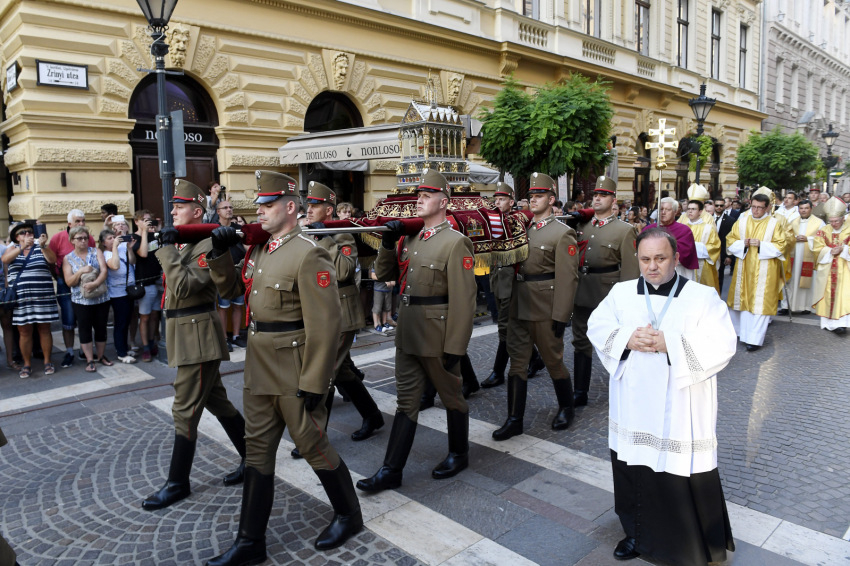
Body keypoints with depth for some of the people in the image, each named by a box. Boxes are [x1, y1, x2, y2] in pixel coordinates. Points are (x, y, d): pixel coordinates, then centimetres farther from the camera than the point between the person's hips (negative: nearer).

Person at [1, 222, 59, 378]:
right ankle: (27, 364, 14)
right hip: (20, 298, 1)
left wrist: (43, 246, -28)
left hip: (42, 297, -1)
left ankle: (47, 362, 14)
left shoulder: (42, 246, 6)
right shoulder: (13, 248, 9)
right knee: (25, 331, 4)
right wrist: (22, 247, -27)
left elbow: (52, 260, -12)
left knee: (44, 329, 5)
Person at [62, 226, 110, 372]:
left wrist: (95, 283, -23)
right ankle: (90, 360, 10)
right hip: (81, 300, -1)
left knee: (101, 328, 9)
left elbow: (104, 270, -7)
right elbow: (69, 282, -2)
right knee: (85, 330, 1)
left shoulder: (96, 252, 5)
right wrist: (81, 271, -18)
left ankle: (100, 356, 24)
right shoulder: (68, 258, 4)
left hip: (101, 298, 1)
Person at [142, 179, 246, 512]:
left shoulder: (208, 246, -15)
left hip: (198, 337, -10)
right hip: (185, 335, 10)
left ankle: (178, 483, 11)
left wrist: (167, 248, -21)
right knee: (216, 400, 16)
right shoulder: (181, 243, 13)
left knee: (185, 410, -2)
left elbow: (183, 287, -25)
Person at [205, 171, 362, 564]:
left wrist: (314, 383, -20)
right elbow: (231, 288, 21)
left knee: (311, 445, 7)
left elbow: (324, 324, -21)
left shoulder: (308, 254, -18)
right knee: (257, 449, 13)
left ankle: (349, 515, 32)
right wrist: (219, 253, 3)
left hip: (294, 373, -8)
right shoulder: (259, 248, 9)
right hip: (259, 368, 8)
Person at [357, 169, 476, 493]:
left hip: (437, 338, -7)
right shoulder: (409, 239, 10)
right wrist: (388, 243, -3)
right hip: (408, 334, 7)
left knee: (451, 397, 13)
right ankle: (391, 471, 17)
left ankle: (459, 455, 33)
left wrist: (455, 347, -19)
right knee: (406, 401, 11)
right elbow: (384, 274, 14)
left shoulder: (455, 242, -13)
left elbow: (462, 299, -17)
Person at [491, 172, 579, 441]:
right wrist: (510, 304, 10)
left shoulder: (562, 233, -8)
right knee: (517, 363, 7)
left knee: (553, 361, 10)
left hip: (545, 310, -6)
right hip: (519, 308, 6)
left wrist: (561, 316, -18)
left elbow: (567, 278, -13)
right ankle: (514, 420, 15)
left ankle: (566, 408, 33)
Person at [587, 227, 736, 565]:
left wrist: (669, 344, -23)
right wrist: (627, 338, -15)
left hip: (681, 414, -3)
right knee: (635, 472, 16)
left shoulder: (703, 297, -6)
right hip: (633, 410, 4)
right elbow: (597, 328, 3)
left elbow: (722, 346, -14)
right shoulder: (621, 292, 4)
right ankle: (639, 534, 38)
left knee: (683, 480, 3)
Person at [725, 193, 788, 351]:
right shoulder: (742, 221, 6)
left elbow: (780, 247, -5)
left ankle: (755, 339, 1)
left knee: (760, 302, -3)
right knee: (743, 300, 10)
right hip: (744, 268, 3)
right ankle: (742, 332, 25)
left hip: (764, 271, -3)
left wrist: (761, 244, -18)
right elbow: (730, 241, 7)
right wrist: (743, 243, -12)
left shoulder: (774, 224, -2)